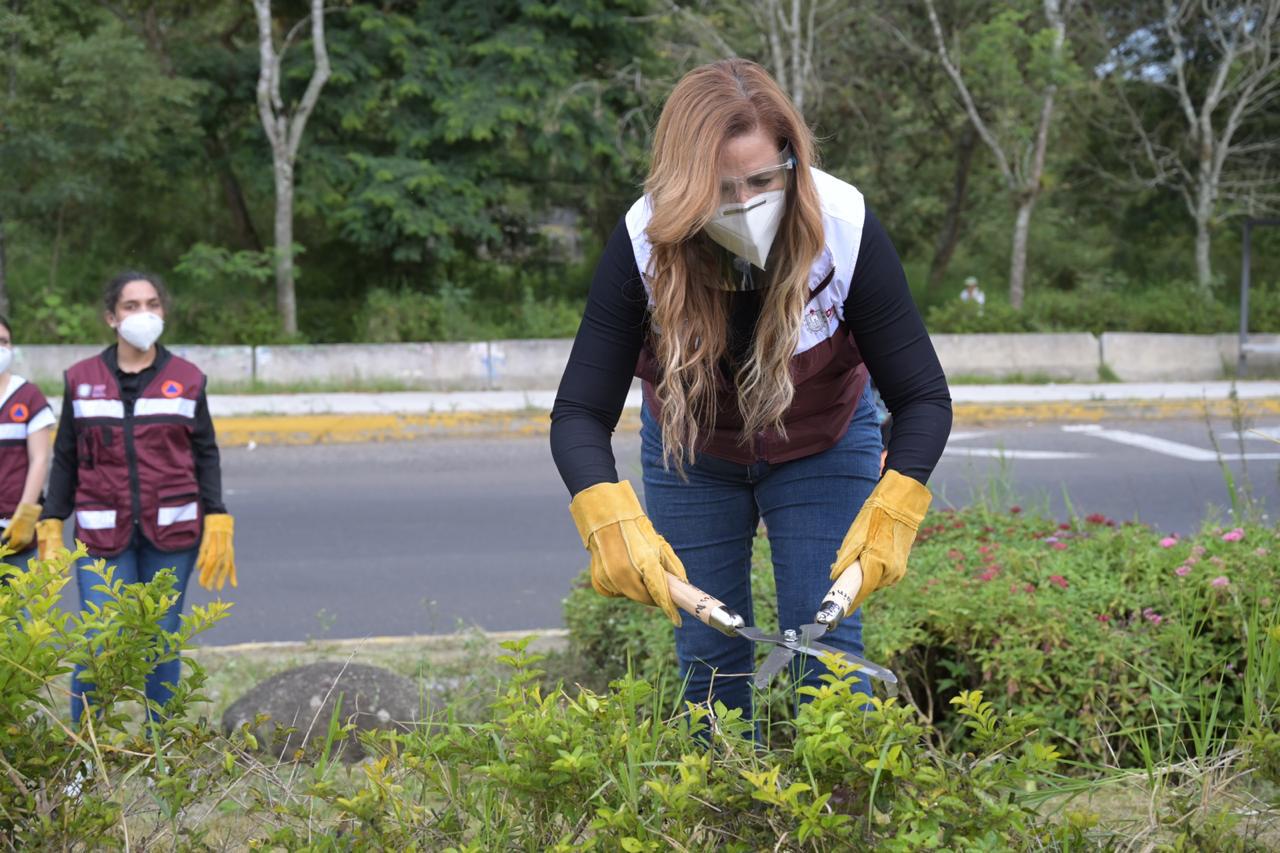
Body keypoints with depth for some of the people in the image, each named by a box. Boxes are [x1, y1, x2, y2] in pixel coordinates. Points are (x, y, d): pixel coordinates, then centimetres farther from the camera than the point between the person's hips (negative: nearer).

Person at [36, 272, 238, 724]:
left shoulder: (187, 379, 6)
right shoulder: (81, 380, 6)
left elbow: (206, 456, 8)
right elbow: (65, 459, 9)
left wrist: (217, 523, 0)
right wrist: (51, 528, 4)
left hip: (172, 533, 1)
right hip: (103, 534, -1)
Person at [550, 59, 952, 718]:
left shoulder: (845, 229, -30)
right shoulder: (644, 244, -30)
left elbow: (923, 397, -25)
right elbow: (579, 412, -30)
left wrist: (893, 511, -43)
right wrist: (611, 521, -50)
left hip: (824, 448, -1)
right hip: (691, 451, 1)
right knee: (709, 663, 4)